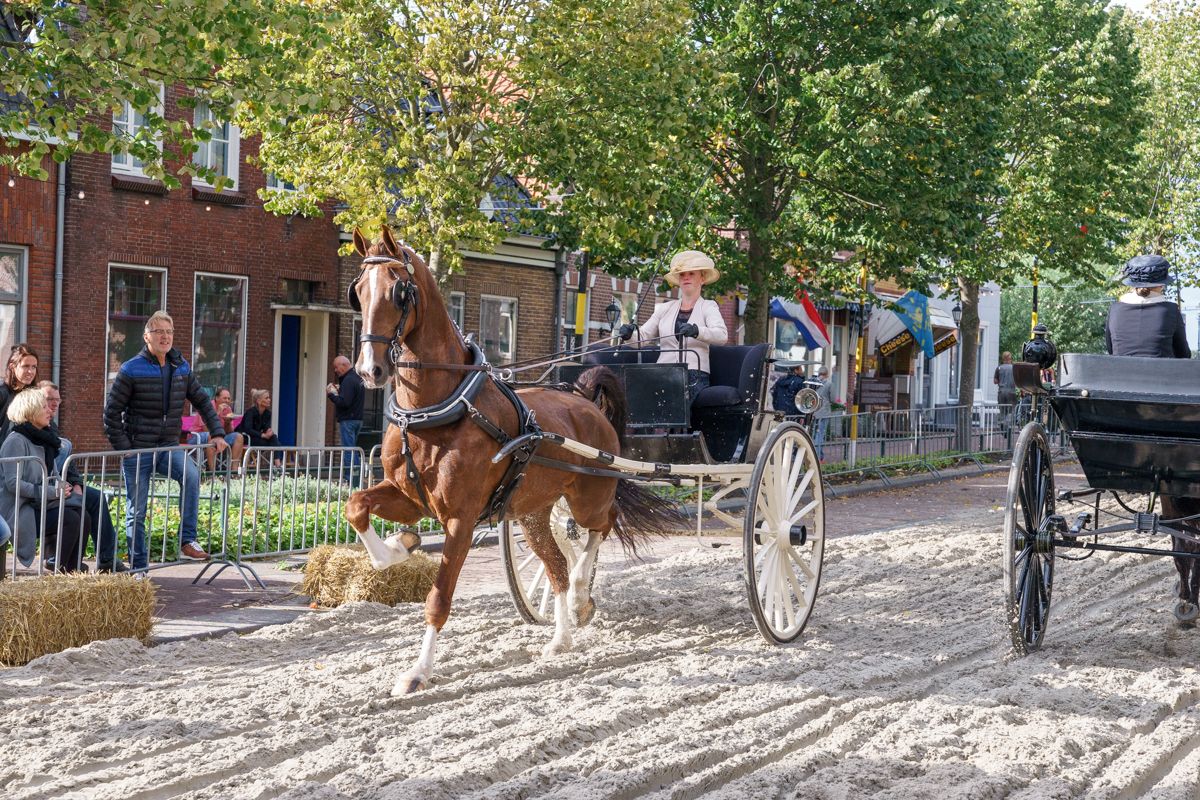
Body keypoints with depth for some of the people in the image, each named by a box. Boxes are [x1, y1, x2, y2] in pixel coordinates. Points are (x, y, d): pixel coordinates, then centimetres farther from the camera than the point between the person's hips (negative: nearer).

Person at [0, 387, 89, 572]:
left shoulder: (45, 438, 15)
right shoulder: (16, 440, -13)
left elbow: (53, 474, 22)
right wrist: (51, 492, -21)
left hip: (42, 503, 8)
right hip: (21, 509, -8)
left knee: (82, 516, -15)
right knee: (70, 519, -24)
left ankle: (72, 567, -6)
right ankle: (57, 569, -10)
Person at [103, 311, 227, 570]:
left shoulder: (182, 369, 7)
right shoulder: (131, 370, -7)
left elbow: (203, 401, 15)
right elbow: (111, 411, -6)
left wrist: (217, 434, 6)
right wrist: (123, 447, -10)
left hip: (169, 447, 3)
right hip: (137, 450, -3)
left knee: (191, 474, -28)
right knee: (137, 511, 2)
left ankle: (187, 542, -23)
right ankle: (139, 568, 13)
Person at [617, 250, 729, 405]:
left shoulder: (708, 307, 9)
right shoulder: (665, 308, 21)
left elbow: (722, 335, -10)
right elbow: (643, 335, 13)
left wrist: (696, 331, -29)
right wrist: (629, 333, -11)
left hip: (694, 375, -3)